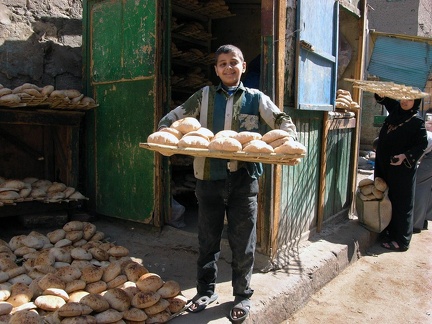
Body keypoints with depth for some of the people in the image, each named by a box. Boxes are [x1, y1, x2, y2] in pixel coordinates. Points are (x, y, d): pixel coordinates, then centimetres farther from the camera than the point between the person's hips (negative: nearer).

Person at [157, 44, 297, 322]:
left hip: (244, 180, -1)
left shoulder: (256, 98, 6)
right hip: (209, 177, 1)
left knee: (243, 242, 8)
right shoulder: (204, 96, 7)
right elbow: (172, 118, 7)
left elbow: (283, 121, 1)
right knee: (208, 239, 14)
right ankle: (206, 290, 34)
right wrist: (164, 134, -14)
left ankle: (243, 296, 28)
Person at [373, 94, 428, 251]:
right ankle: (388, 231, 28)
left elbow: (422, 144, -10)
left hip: (402, 167, -6)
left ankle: (401, 241, 10)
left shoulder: (417, 121, -9)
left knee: (401, 203, 1)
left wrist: (405, 156, -23)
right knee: (386, 198, 14)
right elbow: (382, 98, 15)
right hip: (383, 164, 6)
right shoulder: (395, 109, 6)